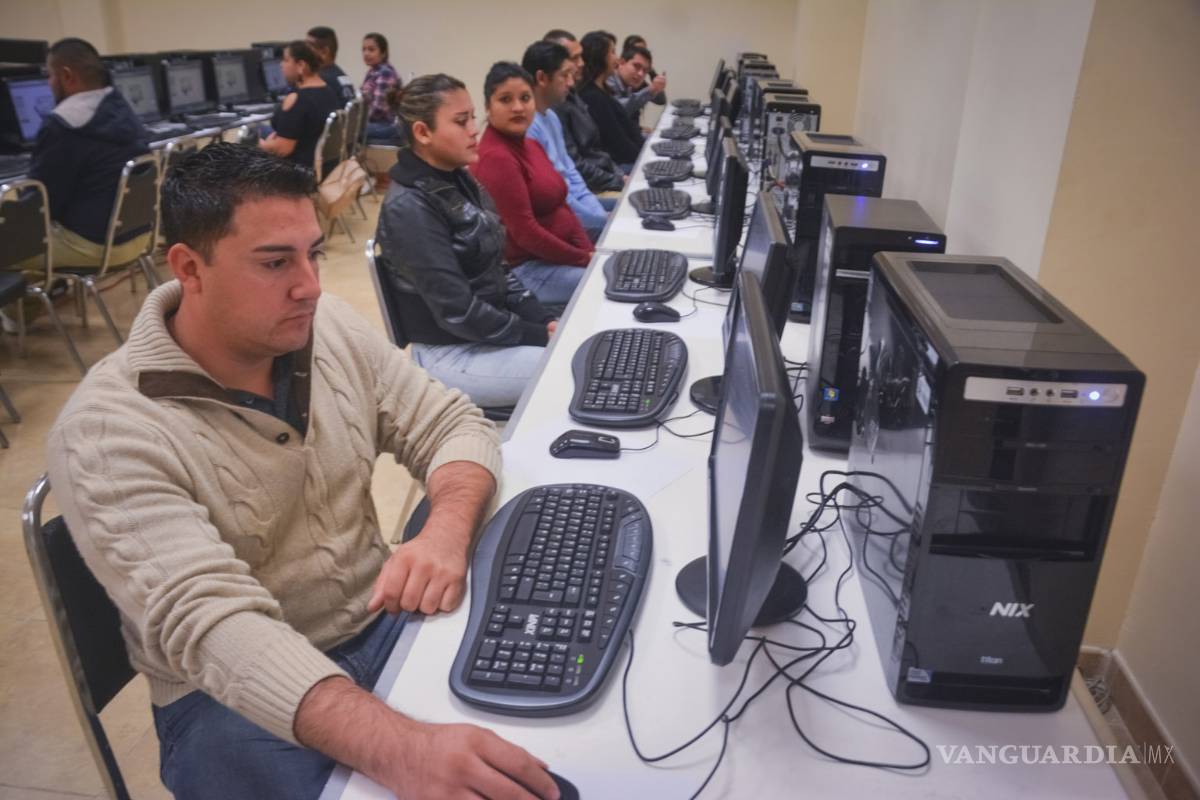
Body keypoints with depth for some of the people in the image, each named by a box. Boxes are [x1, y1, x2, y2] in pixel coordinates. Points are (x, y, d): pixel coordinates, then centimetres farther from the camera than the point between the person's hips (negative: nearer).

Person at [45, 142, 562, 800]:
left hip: (380, 617, 5)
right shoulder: (105, 432, -20)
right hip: (234, 695, -4)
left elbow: (454, 424, 1)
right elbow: (211, 627, -30)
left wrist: (445, 530, -22)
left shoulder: (328, 328, -3)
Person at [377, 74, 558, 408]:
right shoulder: (409, 208, -20)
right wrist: (540, 337, -18)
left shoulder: (457, 180, 6)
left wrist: (544, 320, -2)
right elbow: (457, 311, -23)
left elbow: (494, 268, 10)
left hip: (495, 329, 8)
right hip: (453, 354, -8)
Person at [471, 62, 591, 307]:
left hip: (562, 254, 10)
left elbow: (561, 206, 14)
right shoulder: (496, 158, -18)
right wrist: (583, 259, -15)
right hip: (528, 268, -10)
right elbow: (524, 233, -22)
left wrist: (590, 252, 0)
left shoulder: (530, 145, 13)